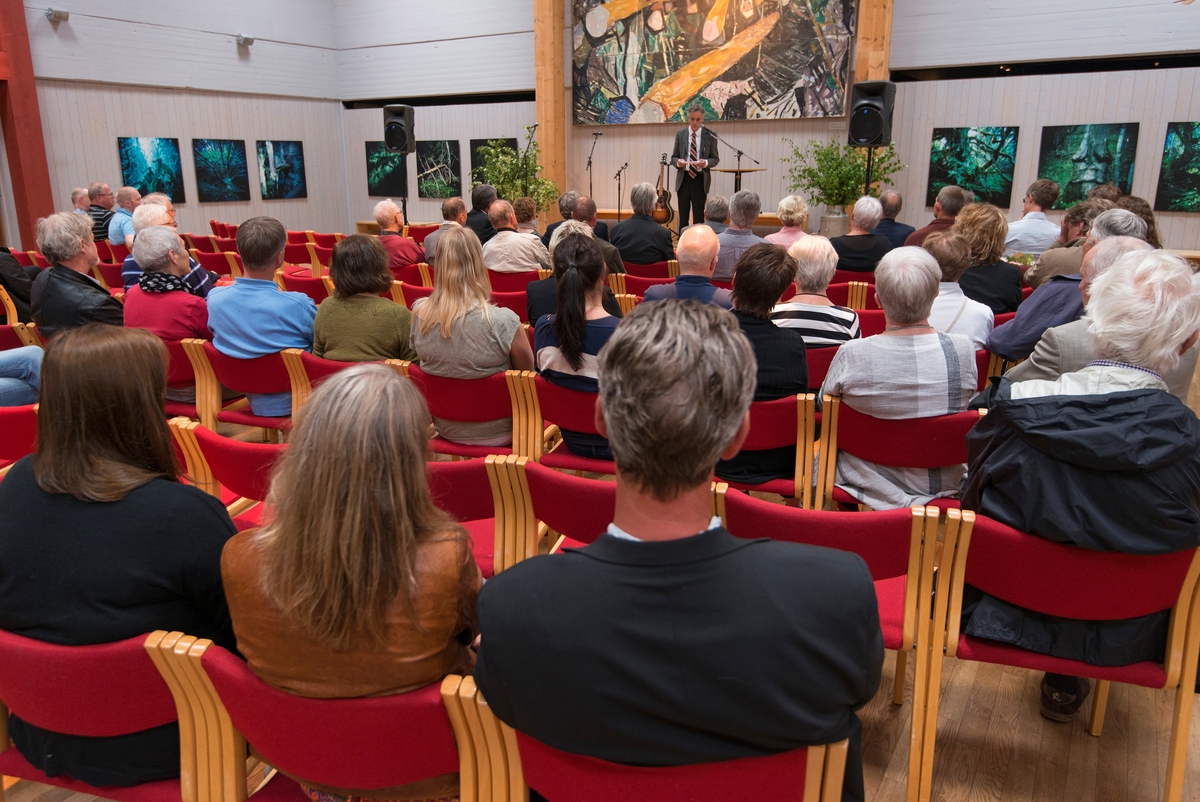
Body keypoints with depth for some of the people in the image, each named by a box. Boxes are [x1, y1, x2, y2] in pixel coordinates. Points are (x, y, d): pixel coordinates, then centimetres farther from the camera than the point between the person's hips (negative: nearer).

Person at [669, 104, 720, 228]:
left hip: (700, 179, -2)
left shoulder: (710, 136, 1)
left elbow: (715, 158, 4)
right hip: (683, 178, 2)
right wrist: (678, 162, -15)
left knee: (698, 215, 1)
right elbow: (673, 157, 9)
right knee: (683, 215, 5)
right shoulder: (680, 134, 6)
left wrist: (706, 163, -18)